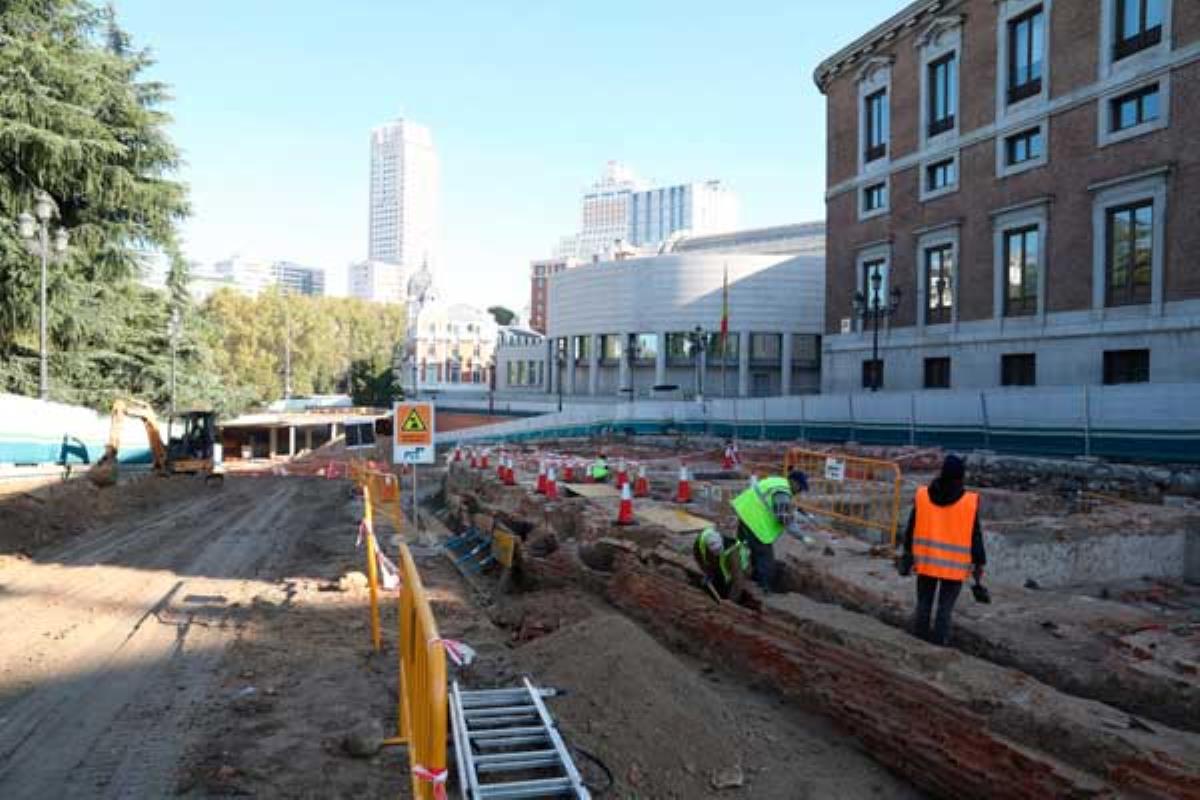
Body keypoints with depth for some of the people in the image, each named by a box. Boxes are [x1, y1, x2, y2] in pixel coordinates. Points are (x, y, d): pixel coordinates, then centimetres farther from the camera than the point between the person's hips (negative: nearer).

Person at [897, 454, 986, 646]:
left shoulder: (922, 495, -4)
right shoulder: (969, 502, -12)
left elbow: (911, 528, 3)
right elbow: (975, 536, -6)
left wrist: (908, 553, 14)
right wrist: (979, 562, 4)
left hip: (926, 559, 3)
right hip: (954, 565, -2)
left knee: (924, 601, 15)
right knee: (945, 605, 8)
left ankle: (920, 634, 22)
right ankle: (939, 638, 10)